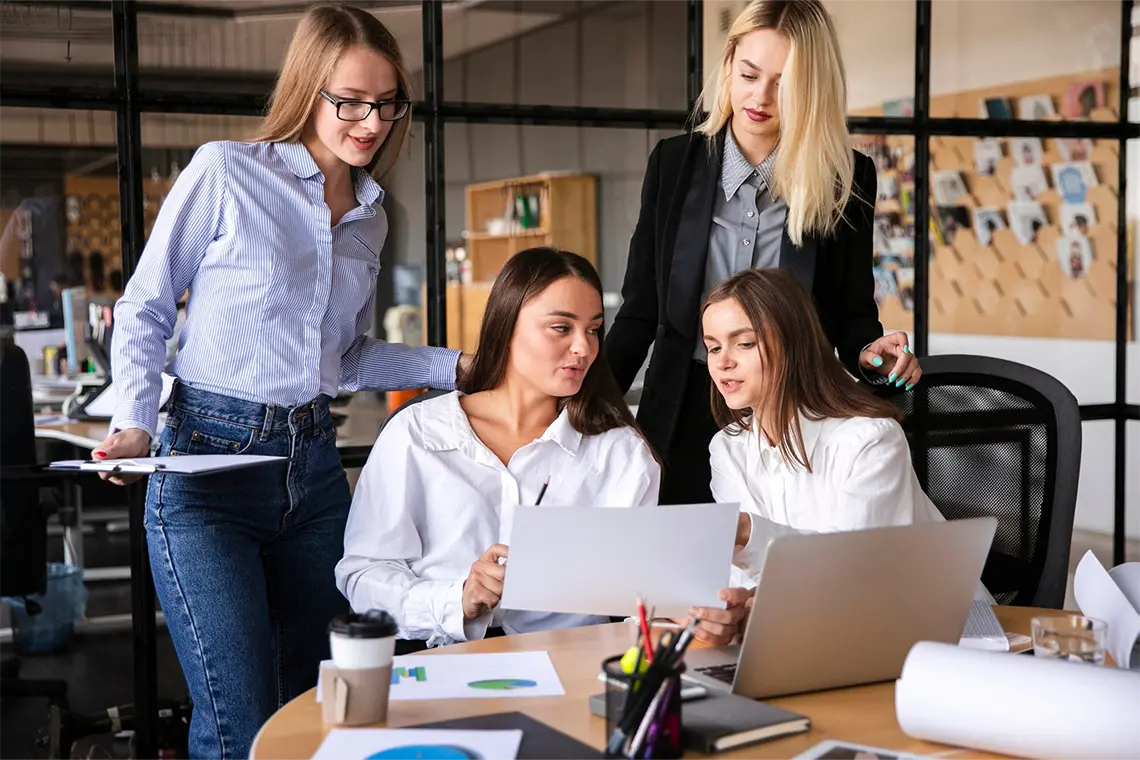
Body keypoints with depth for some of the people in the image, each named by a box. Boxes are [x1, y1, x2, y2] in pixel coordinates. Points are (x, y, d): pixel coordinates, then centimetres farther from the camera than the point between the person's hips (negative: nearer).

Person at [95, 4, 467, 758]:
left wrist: (461, 367, 12)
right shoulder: (225, 172, -5)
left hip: (313, 466, 6)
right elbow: (144, 312, 0)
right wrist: (135, 425, -14)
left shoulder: (369, 217, 13)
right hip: (208, 465, -6)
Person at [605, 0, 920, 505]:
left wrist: (869, 352, -16)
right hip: (684, 421, 1)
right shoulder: (674, 162, 2)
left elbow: (852, 311, 6)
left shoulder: (848, 179, -2)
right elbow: (641, 310, 5)